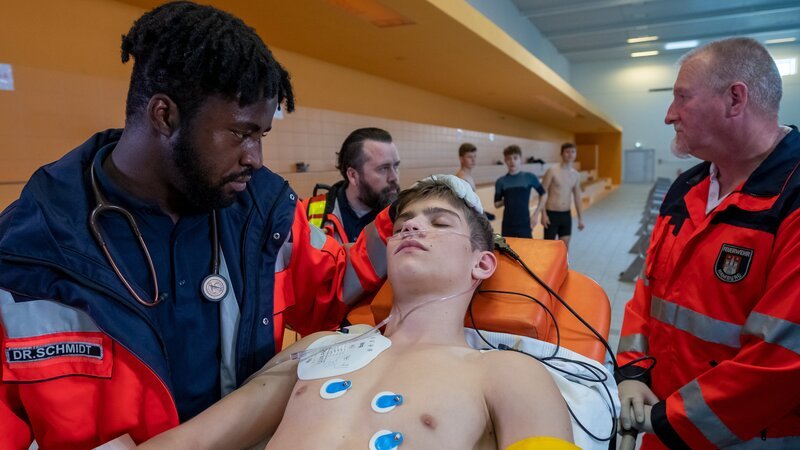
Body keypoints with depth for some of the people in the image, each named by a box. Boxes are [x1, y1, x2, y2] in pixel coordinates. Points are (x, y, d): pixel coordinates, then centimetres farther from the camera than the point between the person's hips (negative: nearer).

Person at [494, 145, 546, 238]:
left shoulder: (529, 177, -2)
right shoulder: (501, 181, 1)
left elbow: (544, 194, 10)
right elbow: (497, 204, 10)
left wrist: (536, 214, 5)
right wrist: (507, 200, -3)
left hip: (525, 225, -1)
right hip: (507, 226, 1)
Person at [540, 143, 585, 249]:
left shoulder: (576, 175, 7)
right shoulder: (552, 171, -10)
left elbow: (577, 197, 14)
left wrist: (580, 218, 13)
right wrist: (543, 214, -16)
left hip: (566, 214, 5)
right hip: (551, 214, -5)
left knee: (565, 247, 9)